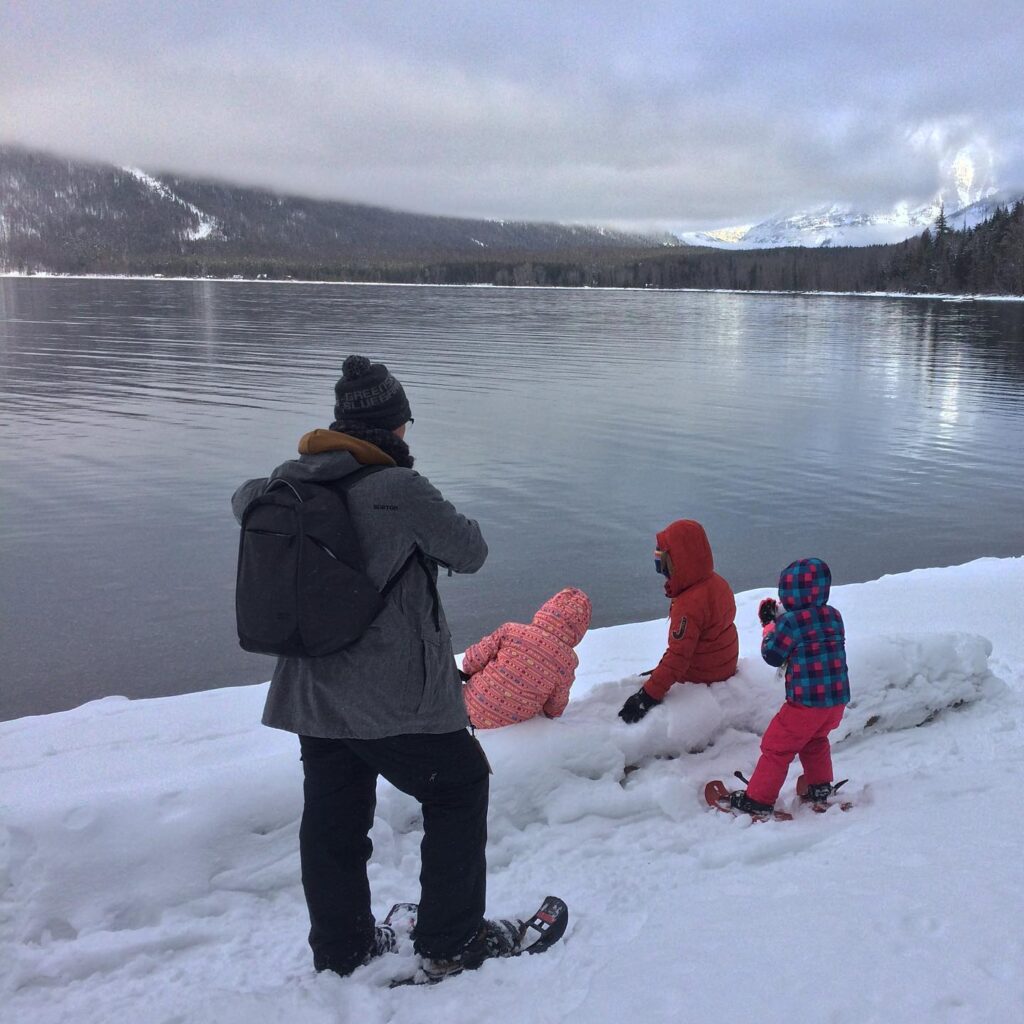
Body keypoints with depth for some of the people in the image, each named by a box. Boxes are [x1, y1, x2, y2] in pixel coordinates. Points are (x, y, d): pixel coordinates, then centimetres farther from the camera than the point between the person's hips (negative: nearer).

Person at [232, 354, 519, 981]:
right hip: (398, 699, -6)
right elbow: (469, 553, -8)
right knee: (459, 789, 15)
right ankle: (452, 942, 21)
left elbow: (244, 501, 23)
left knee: (332, 819, 18)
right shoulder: (400, 489, -20)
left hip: (312, 696, 6)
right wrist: (452, 526, 11)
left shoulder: (289, 483, 0)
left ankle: (340, 950, 34)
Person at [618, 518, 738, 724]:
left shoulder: (690, 604, -30)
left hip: (699, 681, -9)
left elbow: (678, 657, -32)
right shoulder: (716, 582, 1)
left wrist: (647, 697, -29)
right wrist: (660, 670, 16)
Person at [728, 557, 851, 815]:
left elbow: (772, 655, -5)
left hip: (806, 701, -7)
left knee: (776, 746, 6)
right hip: (837, 699, 7)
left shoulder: (790, 622, -15)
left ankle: (758, 799, 11)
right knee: (815, 740, 32)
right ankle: (820, 787, 39)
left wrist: (770, 625, 10)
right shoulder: (834, 616, 4)